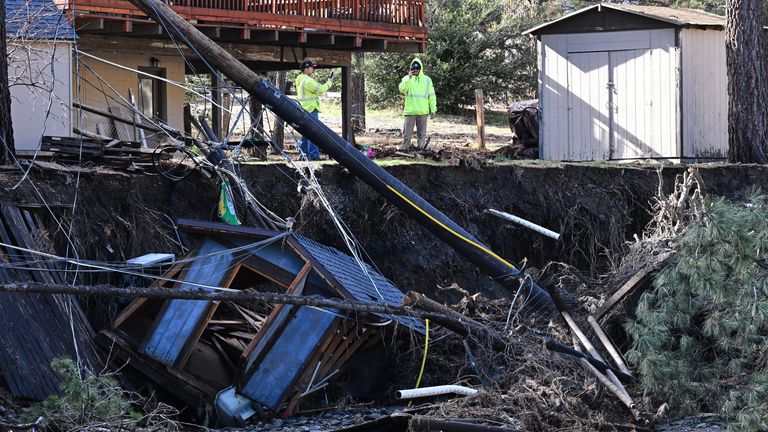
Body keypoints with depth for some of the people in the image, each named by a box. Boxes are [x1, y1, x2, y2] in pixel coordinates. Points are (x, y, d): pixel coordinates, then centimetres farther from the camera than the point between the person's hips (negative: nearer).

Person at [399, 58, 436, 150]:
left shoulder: (427, 80, 9)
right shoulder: (407, 78, 5)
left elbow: (432, 96, 10)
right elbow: (402, 89, -13)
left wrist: (433, 109, 4)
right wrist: (409, 77, -18)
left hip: (423, 112, 1)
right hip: (410, 111, -1)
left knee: (422, 134, 6)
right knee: (407, 133, -2)